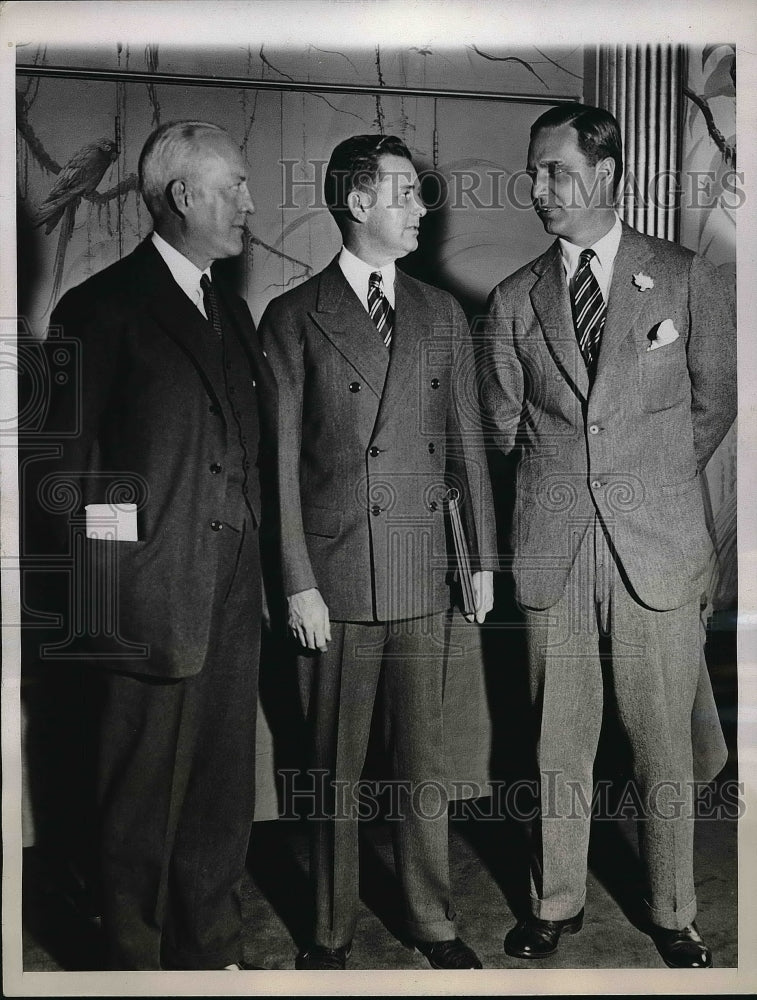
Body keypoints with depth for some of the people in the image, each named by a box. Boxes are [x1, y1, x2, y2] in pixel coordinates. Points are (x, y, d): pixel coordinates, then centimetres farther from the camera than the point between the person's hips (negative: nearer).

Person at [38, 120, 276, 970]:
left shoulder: (230, 310, 15)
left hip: (232, 595, 7)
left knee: (224, 789, 16)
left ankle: (213, 953, 34)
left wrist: (255, 564, 9)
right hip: (155, 600, -6)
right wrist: (94, 606, -12)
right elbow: (71, 470, -9)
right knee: (143, 798, 8)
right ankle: (137, 959, 29)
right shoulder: (102, 308, -7)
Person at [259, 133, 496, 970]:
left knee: (423, 760, 14)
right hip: (334, 581, -3)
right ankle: (332, 931, 28)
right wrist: (298, 583, -9)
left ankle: (433, 921, 32)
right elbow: (280, 462, -5)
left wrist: (482, 558, 10)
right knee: (333, 770, 9)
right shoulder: (293, 318, -2)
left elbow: (467, 443, 11)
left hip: (422, 577, 3)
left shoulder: (442, 314, 10)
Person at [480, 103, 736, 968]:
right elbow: (504, 425, 11)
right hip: (553, 547, 1)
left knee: (663, 743, 8)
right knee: (557, 741, 10)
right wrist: (569, 482, 7)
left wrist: (652, 481, 9)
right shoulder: (514, 299, 7)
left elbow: (715, 402, 10)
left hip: (658, 543, -1)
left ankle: (673, 914, 27)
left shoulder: (686, 278, 3)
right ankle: (555, 902, 29)